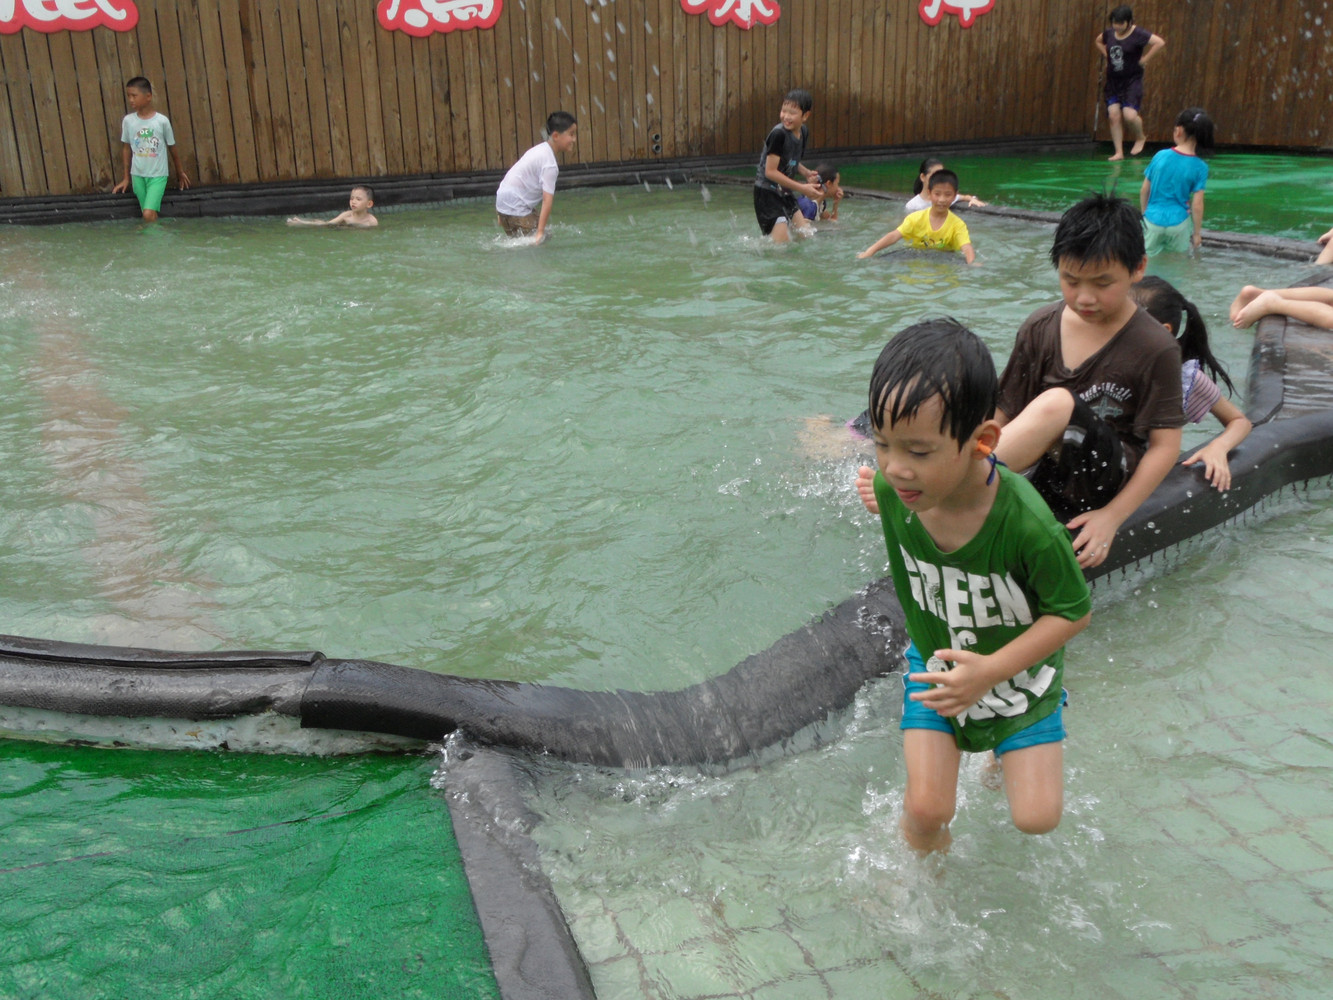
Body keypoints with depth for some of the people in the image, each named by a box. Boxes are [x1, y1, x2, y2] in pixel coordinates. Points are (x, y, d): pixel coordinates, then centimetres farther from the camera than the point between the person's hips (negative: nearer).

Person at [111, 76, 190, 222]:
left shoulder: (162, 121, -9)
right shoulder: (127, 121, -2)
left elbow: (172, 147, 4)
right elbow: (126, 148, 9)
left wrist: (180, 172, 16)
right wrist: (126, 177, 13)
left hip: (158, 175, -3)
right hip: (138, 175, 3)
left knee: (149, 215, -16)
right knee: (150, 215, 5)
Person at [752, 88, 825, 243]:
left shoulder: (803, 132, 4)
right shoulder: (778, 134, -21)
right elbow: (770, 172, -21)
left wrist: (806, 173, -3)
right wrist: (802, 188, -18)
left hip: (785, 193, 8)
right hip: (767, 193, -8)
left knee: (806, 235, 9)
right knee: (781, 242, -13)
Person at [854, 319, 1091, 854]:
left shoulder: (1026, 521, -36)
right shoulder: (893, 488, -24)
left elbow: (1074, 610, -23)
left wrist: (991, 670, -29)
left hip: (1017, 669, -2)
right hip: (934, 661, 2)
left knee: (1036, 818, 1)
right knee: (925, 809, -3)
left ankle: (1006, 754, 35)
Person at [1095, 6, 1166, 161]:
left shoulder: (1138, 34, -14)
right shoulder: (1109, 33, 4)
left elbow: (1160, 42, -22)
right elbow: (1098, 42, 26)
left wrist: (1144, 59, -18)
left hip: (1132, 80, -5)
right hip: (1113, 80, 6)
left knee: (1129, 115, -16)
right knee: (1114, 115, -1)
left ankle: (1140, 138, 16)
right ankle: (1118, 152, 6)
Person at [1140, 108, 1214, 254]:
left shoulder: (1160, 156, -4)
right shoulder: (1200, 167, -8)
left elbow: (1144, 191, 2)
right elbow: (1197, 205, -9)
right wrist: (1197, 233, 3)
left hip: (1153, 221, 0)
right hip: (1178, 223, 0)